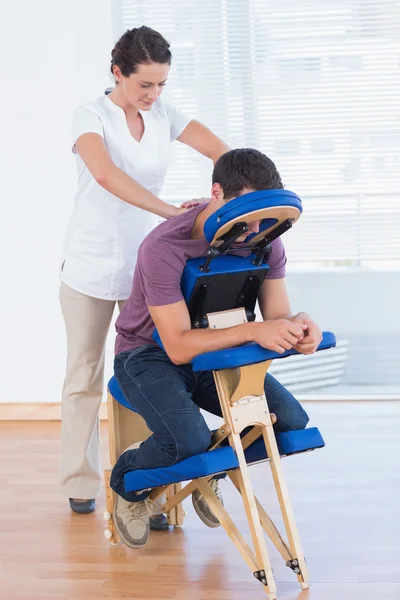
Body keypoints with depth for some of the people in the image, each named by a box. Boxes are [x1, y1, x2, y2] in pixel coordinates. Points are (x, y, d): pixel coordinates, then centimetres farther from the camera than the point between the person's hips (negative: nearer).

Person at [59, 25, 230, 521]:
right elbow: (105, 174, -31)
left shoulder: (165, 117, 2)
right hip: (91, 264, -3)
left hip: (145, 262, 3)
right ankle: (80, 483, 19)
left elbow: (226, 157, -9)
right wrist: (171, 211, -40)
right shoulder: (91, 116, -11)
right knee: (85, 374, 7)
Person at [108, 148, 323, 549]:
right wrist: (253, 331, -43)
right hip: (150, 355, -6)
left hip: (214, 351, 6)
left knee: (292, 422, -13)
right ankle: (128, 484, 3)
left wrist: (299, 326, -34)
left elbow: (276, 315, -8)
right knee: (189, 439, -32)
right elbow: (178, 346, -31)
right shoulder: (165, 247, -28)